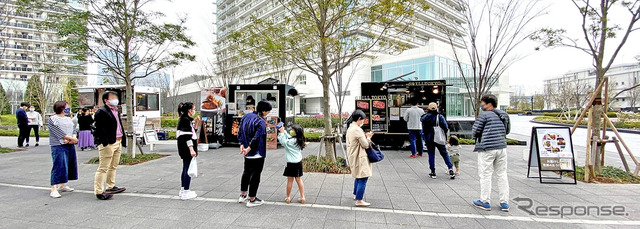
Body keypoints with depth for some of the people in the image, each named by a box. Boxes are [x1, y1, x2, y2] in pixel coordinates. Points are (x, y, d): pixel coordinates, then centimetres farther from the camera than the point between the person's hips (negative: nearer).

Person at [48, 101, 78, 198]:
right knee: (59, 166, -11)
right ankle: (53, 189, -6)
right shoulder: (53, 119, -4)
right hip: (58, 146, -7)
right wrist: (72, 138, -11)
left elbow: (73, 130, 10)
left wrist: (72, 139, -8)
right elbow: (59, 133, -12)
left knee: (69, 165, 10)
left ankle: (62, 185, 24)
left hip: (70, 146, 7)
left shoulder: (68, 119, 17)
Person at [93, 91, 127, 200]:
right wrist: (105, 142, -21)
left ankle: (111, 187, 29)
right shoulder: (101, 112, -9)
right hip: (108, 143, -9)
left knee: (113, 167, 18)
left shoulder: (116, 111, 19)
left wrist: (122, 140, 18)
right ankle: (99, 191, 2)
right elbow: (100, 129, -15)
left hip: (118, 142, 9)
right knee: (103, 168, -5)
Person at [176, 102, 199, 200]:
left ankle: (183, 189, 27)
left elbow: (191, 131, 21)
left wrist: (195, 123, 12)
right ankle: (186, 192, -1)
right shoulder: (186, 120, -16)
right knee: (188, 169, -5)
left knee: (185, 169, 17)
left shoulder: (184, 119, 15)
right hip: (187, 148, -10)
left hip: (184, 149, 10)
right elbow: (187, 136, -22)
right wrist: (191, 149, -25)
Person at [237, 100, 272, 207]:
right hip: (257, 154, -8)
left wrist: (242, 145, 2)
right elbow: (256, 138, -26)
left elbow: (240, 132, 7)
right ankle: (252, 200, 12)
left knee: (246, 172, 23)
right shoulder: (261, 122, -21)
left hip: (247, 153, 8)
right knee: (256, 174, 4)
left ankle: (242, 195, 35)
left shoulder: (245, 117, 5)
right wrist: (248, 149, -18)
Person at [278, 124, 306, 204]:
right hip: (299, 162, 8)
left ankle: (288, 198, 17)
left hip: (292, 163, -7)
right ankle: (302, 197, 16)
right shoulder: (298, 140, 5)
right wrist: (284, 131, 13)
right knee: (299, 180, 13)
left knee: (290, 180, 5)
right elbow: (288, 138, 15)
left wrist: (281, 132, -9)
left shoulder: (292, 141, -18)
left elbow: (283, 142, -16)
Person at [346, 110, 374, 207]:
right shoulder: (357, 130, -21)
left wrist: (365, 136, 9)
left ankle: (356, 195, 37)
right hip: (359, 157, -10)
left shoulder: (350, 129, 9)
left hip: (353, 156, 10)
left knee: (358, 176, 23)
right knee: (363, 178, -4)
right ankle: (359, 200, 1)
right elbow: (365, 145, -16)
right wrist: (368, 138, 1)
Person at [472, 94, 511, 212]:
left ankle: (485, 202, 10)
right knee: (502, 174, 13)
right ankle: (504, 203, 18)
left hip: (487, 148, -6)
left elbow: (475, 132, -9)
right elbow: (507, 130, 19)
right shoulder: (504, 115, 10)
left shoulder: (483, 115, -10)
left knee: (485, 175, 2)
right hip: (502, 147, 7)